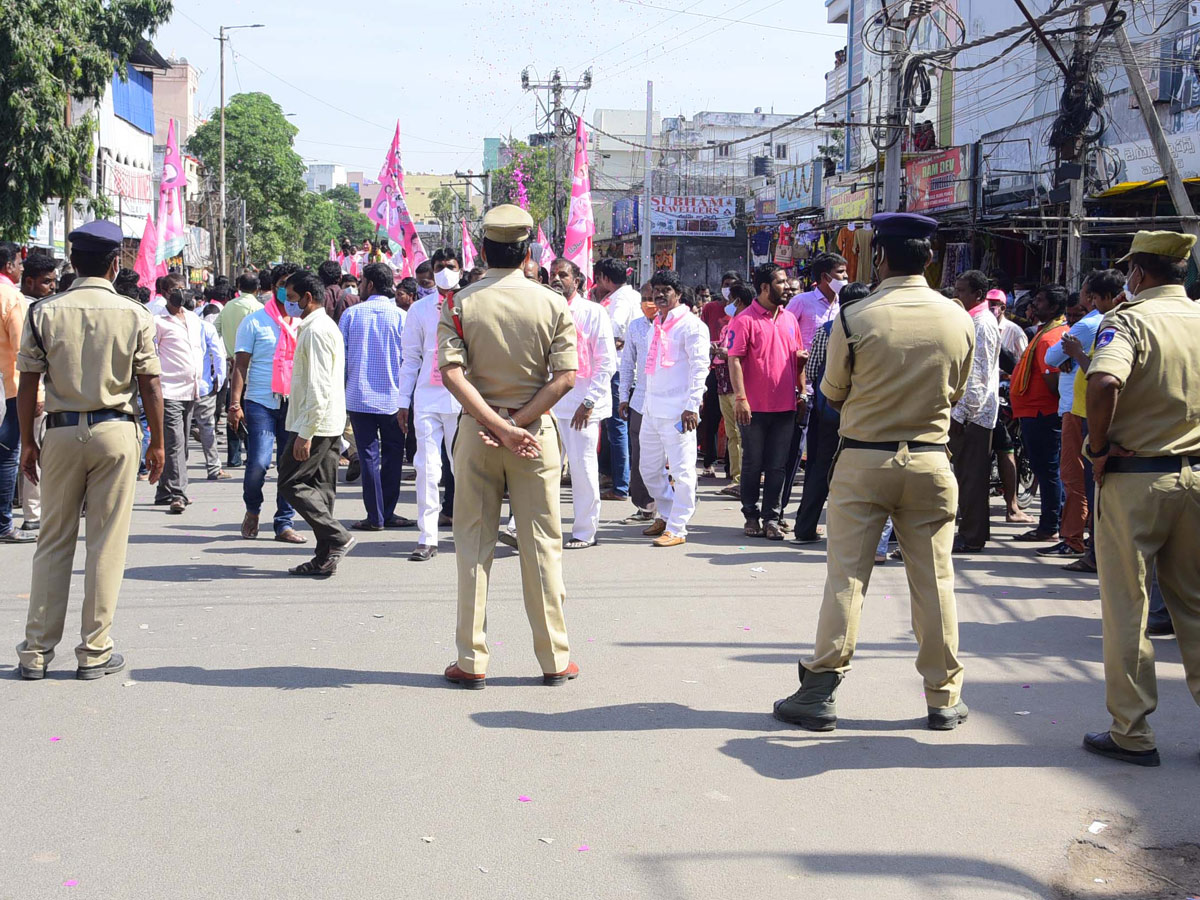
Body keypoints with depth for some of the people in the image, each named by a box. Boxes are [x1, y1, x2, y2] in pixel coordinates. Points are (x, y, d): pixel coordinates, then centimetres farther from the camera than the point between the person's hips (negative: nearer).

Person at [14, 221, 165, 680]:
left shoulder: (44, 312, -1)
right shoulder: (135, 315, -3)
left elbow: (28, 384, -1)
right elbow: (150, 386, -2)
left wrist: (28, 442, 9)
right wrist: (157, 443, 7)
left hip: (61, 432, 2)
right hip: (115, 433, -1)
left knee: (53, 542, 10)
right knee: (107, 543, 4)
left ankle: (36, 650, 14)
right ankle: (95, 652, 8)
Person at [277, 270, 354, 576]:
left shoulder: (316, 331, -16)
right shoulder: (325, 326, 18)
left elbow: (319, 387, -22)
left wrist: (305, 433, -22)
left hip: (315, 424, -10)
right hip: (330, 424, 10)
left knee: (291, 482, -5)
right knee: (320, 488, 10)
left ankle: (338, 538, -7)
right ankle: (325, 557, 11)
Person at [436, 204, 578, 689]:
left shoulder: (460, 304, -2)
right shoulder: (553, 304, -2)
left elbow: (451, 374, -14)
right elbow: (565, 377, -10)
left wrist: (496, 425, -16)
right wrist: (517, 424, -11)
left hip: (477, 433, 0)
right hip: (537, 433, 0)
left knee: (474, 545, 7)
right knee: (541, 544, 7)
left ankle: (471, 661, 9)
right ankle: (554, 659, 12)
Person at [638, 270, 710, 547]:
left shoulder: (690, 325, -7)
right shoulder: (656, 326, 19)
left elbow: (700, 367, -12)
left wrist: (692, 406, -18)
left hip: (676, 410, -9)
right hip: (651, 409, 9)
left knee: (681, 470, -5)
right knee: (649, 469, 14)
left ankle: (676, 529, -1)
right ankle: (665, 516, 29)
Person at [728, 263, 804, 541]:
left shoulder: (790, 319, 11)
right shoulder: (745, 320, -7)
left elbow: (797, 358, 17)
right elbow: (735, 360, -12)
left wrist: (802, 392, 12)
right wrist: (740, 397, -19)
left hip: (785, 406, 5)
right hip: (755, 407, -5)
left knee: (777, 466, 6)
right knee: (753, 464, 6)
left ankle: (771, 518, 12)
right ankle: (751, 516, 16)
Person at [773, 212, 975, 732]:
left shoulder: (855, 319, -11)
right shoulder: (959, 320, -2)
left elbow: (832, 393, 1)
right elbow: (954, 392, 11)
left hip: (863, 462, -2)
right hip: (930, 463, 2)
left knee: (846, 576, 3)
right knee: (933, 581, 9)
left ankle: (820, 691, 5)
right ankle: (944, 699, 16)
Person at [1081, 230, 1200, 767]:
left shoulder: (1130, 319, -10)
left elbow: (1104, 383, -29)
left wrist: (1099, 447, -14)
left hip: (1136, 478, -5)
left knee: (1127, 608, 4)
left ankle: (1132, 734, 8)